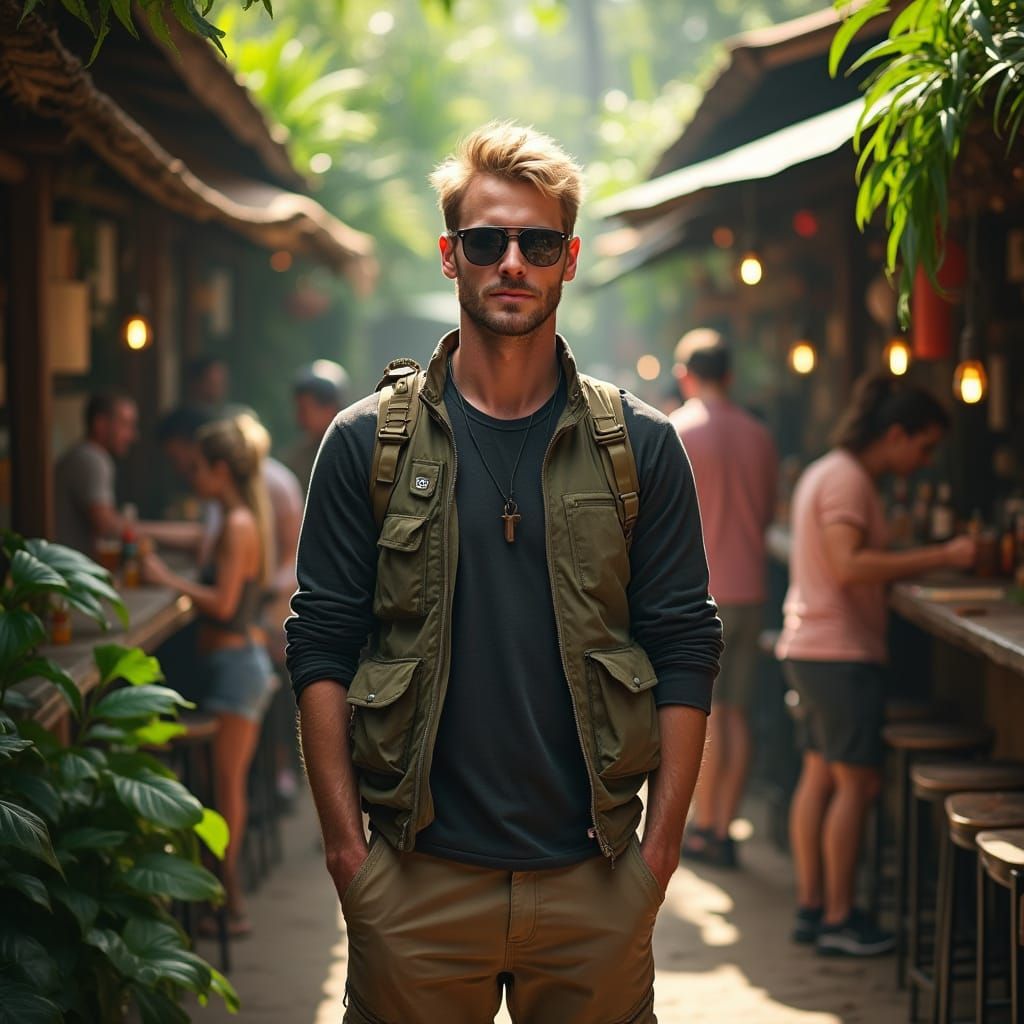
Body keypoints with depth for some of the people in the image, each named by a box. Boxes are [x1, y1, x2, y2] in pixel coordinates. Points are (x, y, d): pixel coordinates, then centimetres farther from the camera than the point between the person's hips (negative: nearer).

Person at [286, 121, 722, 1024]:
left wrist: (661, 844, -3)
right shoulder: (368, 443, 3)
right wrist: (345, 845, -5)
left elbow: (686, 649, 3)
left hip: (595, 881, 1)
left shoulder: (641, 446, 5)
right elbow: (321, 651, 1)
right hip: (417, 881, -1)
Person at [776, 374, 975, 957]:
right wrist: (941, 557, -27)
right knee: (857, 782, -5)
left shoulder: (826, 472, 17)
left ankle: (812, 906, 16)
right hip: (841, 652, -10)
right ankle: (838, 920, -1)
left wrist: (921, 565, 12)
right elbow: (850, 566, -26)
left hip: (811, 648, 10)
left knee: (820, 777, 12)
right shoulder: (846, 478, -15)